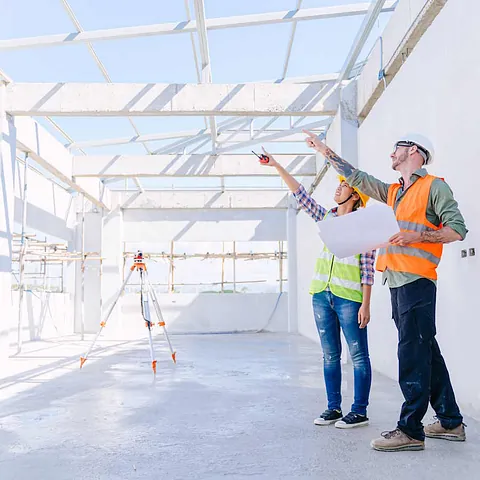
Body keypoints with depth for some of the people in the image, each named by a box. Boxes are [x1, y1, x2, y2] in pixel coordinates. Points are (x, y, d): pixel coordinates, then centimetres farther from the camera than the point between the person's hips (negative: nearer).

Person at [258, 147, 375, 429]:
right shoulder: (327, 218, 12)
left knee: (358, 356, 2)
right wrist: (277, 166, 11)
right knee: (330, 355, 11)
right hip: (322, 295, 7)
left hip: (349, 297, -6)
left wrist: (366, 304, -14)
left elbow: (368, 268, -9)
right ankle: (334, 408, 20)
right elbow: (301, 195, 14)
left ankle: (360, 412, 10)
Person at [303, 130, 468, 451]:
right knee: (426, 352, 10)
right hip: (397, 282, 8)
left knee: (413, 353, -8)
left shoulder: (433, 186, 1)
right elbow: (355, 176, 26)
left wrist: (419, 235, -16)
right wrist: (323, 149, 26)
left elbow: (458, 229, -5)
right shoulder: (393, 192, 23)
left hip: (416, 280, -8)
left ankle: (410, 430, -4)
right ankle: (451, 422, 19)